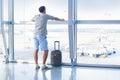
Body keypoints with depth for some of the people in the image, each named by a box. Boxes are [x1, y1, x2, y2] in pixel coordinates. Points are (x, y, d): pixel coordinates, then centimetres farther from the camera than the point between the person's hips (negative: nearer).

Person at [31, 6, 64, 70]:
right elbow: (55, 18, 16)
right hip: (42, 36, -6)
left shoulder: (36, 16, 15)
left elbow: (32, 20, 40)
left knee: (36, 50, 12)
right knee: (46, 51, -1)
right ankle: (43, 65, -6)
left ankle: (36, 65, 10)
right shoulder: (46, 15, 2)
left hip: (35, 35, 6)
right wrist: (61, 19, 37)